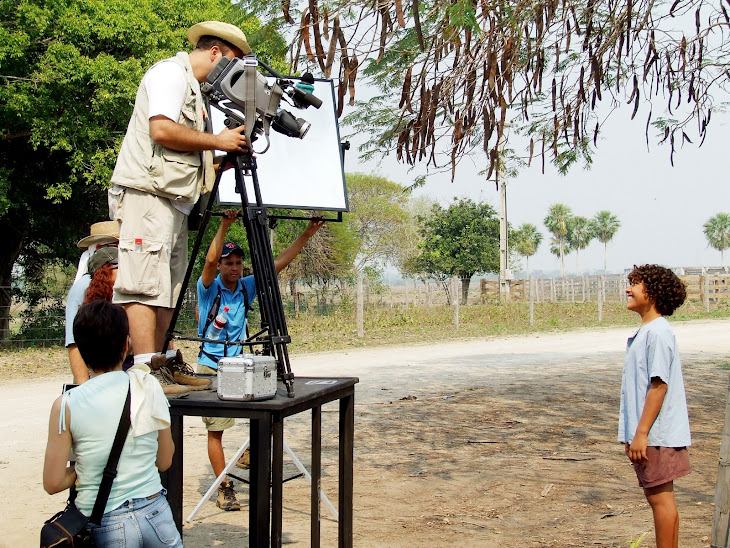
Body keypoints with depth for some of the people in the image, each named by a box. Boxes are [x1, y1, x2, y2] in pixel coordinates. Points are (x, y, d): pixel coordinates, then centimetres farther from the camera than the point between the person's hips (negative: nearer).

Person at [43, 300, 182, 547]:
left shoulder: (66, 405, -7)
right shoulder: (148, 385, -1)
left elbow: (53, 484, -2)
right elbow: (164, 462, 7)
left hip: (105, 527, -2)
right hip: (155, 514, 2)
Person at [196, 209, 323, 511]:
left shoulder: (247, 287, 4)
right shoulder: (208, 289, -7)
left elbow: (279, 263, 2)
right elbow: (210, 261, -27)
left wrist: (306, 235, -3)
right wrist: (225, 224, -32)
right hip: (211, 367, -4)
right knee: (215, 430, -1)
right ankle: (224, 487, 8)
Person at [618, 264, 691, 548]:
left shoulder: (657, 332, -16)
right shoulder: (645, 331, 13)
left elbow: (659, 385, -21)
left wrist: (641, 433, -20)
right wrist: (632, 434, 20)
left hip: (656, 435, -10)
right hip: (646, 434, 10)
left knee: (660, 498, -3)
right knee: (657, 496, 14)